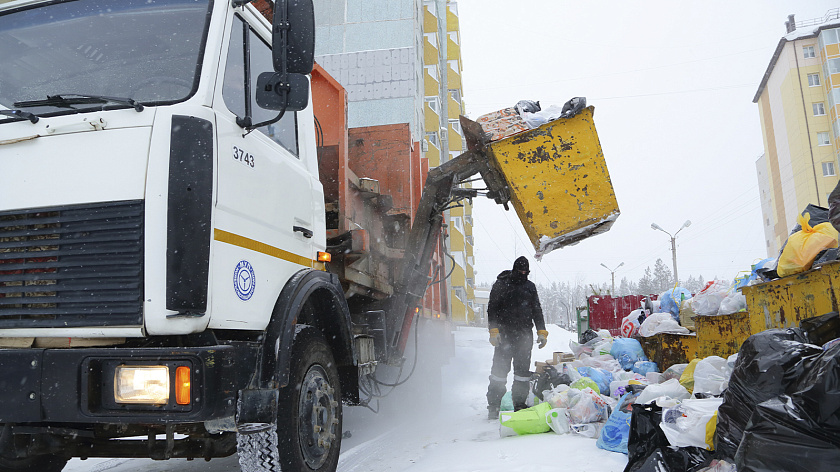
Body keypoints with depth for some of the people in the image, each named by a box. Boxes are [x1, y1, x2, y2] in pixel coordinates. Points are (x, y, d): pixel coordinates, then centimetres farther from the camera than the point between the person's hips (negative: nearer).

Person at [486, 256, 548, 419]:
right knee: (500, 368, -7)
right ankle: (493, 406, 0)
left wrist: (542, 332, 11)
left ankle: (520, 405, 13)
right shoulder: (500, 285, 3)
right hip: (504, 333, -4)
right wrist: (494, 330, -12)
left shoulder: (530, 286, 15)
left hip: (525, 334, 4)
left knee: (523, 368, 5)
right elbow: (492, 308, -2)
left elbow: (537, 310, 19)